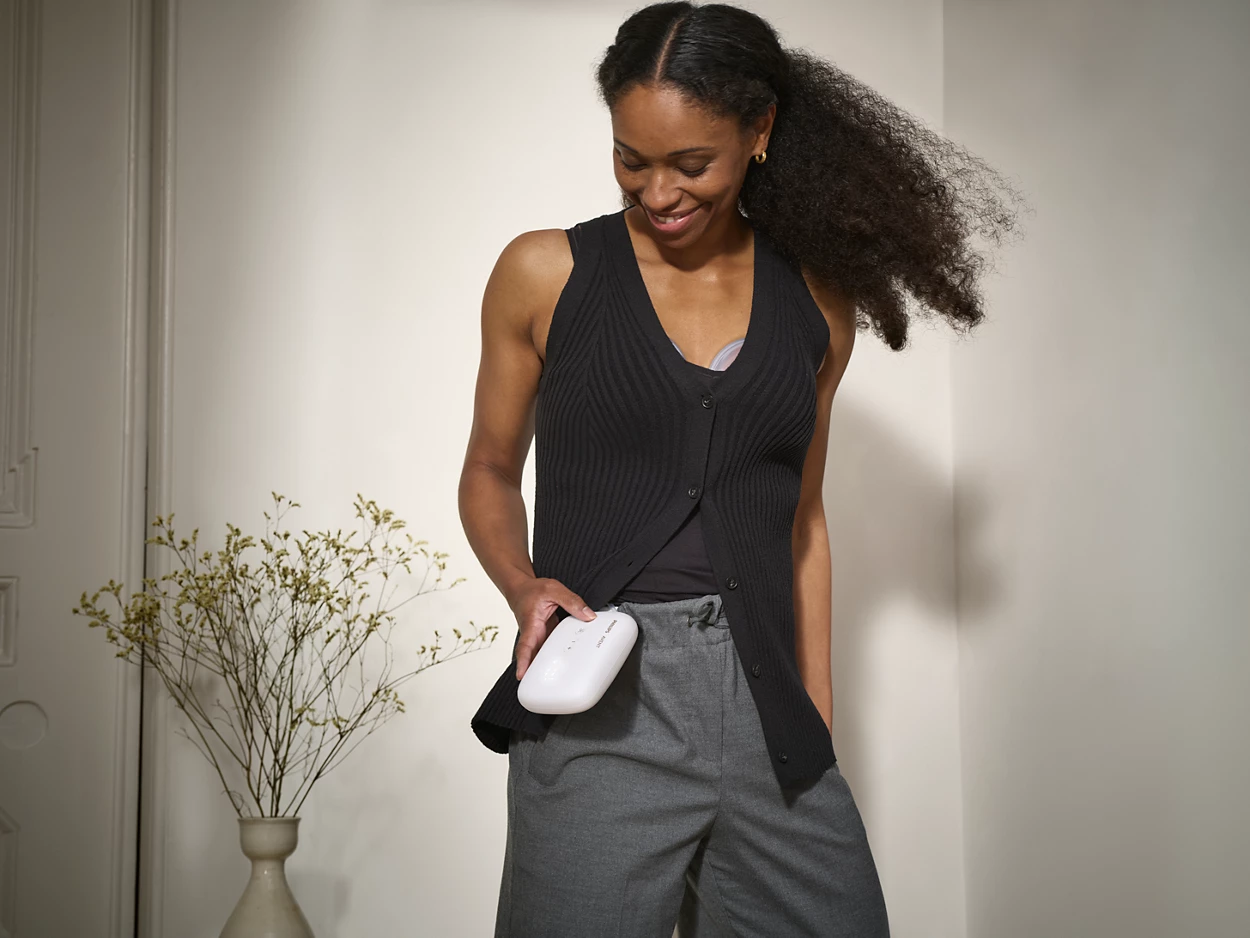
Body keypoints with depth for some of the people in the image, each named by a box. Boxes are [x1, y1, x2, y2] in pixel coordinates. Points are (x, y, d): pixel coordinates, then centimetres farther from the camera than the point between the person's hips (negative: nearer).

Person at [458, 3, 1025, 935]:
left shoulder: (817, 303, 8)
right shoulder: (545, 274, 2)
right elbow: (490, 475, 11)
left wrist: (818, 723, 13)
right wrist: (525, 585, -10)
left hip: (762, 701, 3)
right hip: (599, 715, -2)